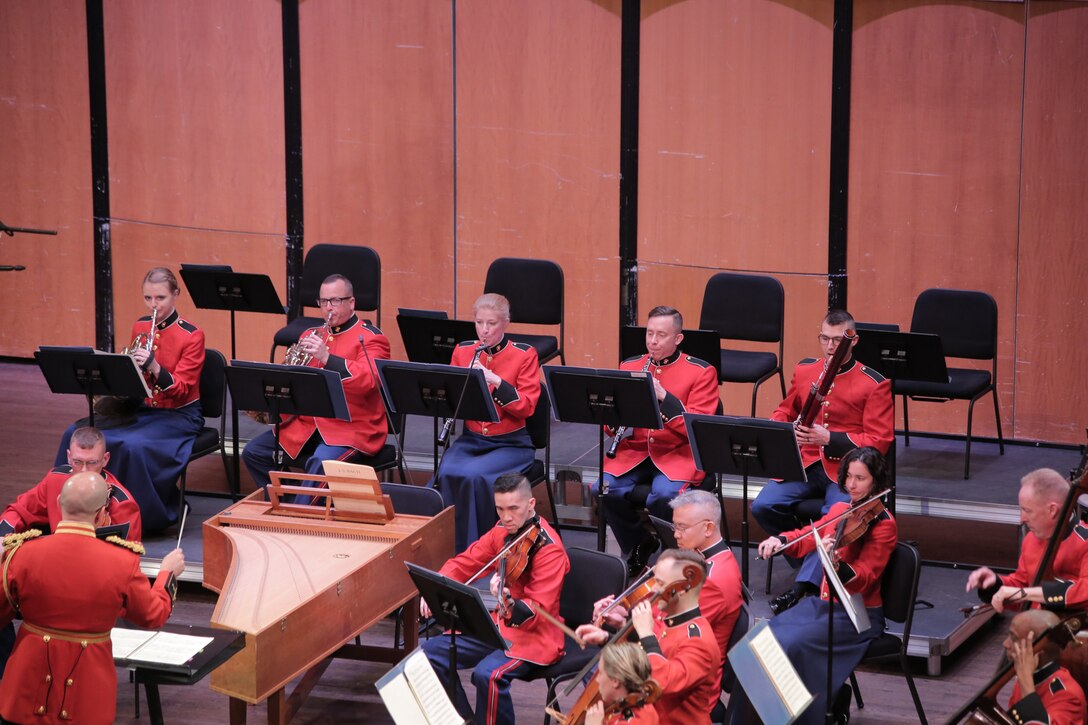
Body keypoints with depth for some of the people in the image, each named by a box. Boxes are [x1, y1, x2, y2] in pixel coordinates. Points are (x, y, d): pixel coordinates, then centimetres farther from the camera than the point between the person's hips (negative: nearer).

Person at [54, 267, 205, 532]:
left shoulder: (192, 336, -11)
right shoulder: (140, 327, 7)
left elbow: (180, 390, -16)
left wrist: (154, 367, -33)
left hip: (178, 416, -6)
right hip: (140, 409, 6)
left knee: (134, 445, -34)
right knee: (76, 434, -12)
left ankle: (149, 517, -15)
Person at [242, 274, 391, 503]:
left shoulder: (370, 338, -2)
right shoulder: (312, 335, 18)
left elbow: (369, 379, -21)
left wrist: (327, 358, -29)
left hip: (352, 430, -7)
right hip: (306, 424, 7)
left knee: (322, 463, -36)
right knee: (254, 453, -6)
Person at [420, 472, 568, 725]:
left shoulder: (549, 549, -19)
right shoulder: (503, 531, 2)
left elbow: (537, 613, -25)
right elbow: (465, 562, 11)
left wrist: (511, 604, -47)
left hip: (534, 636, -8)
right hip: (498, 625, 8)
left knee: (488, 674, -33)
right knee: (432, 652, -4)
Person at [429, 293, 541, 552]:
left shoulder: (524, 354, -4)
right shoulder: (462, 351, 8)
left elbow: (526, 407, -11)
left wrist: (496, 381, -23)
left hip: (511, 443, -3)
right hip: (471, 440, 3)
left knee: (474, 475, -32)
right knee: (446, 474, -29)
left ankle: (475, 547, -17)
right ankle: (447, 545, -17)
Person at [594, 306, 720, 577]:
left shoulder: (701, 372, 1)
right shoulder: (629, 366, 13)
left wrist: (663, 397, -21)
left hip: (678, 454, -3)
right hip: (633, 452, 4)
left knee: (664, 495, -34)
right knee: (604, 489, -26)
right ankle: (636, 549, 0)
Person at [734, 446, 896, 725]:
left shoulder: (883, 525, -13)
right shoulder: (840, 510, 9)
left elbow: (864, 579, -23)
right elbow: (806, 536, 22)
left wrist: (837, 564, -43)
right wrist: (780, 540, 1)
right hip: (822, 603, 7)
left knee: (790, 646, -27)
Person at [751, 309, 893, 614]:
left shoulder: (874, 383, -3)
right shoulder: (804, 370, 12)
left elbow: (880, 440, -7)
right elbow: (785, 411, 26)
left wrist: (829, 438, -18)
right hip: (805, 461, 4)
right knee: (762, 506, -19)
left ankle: (803, 584, -29)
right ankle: (807, 560, 0)